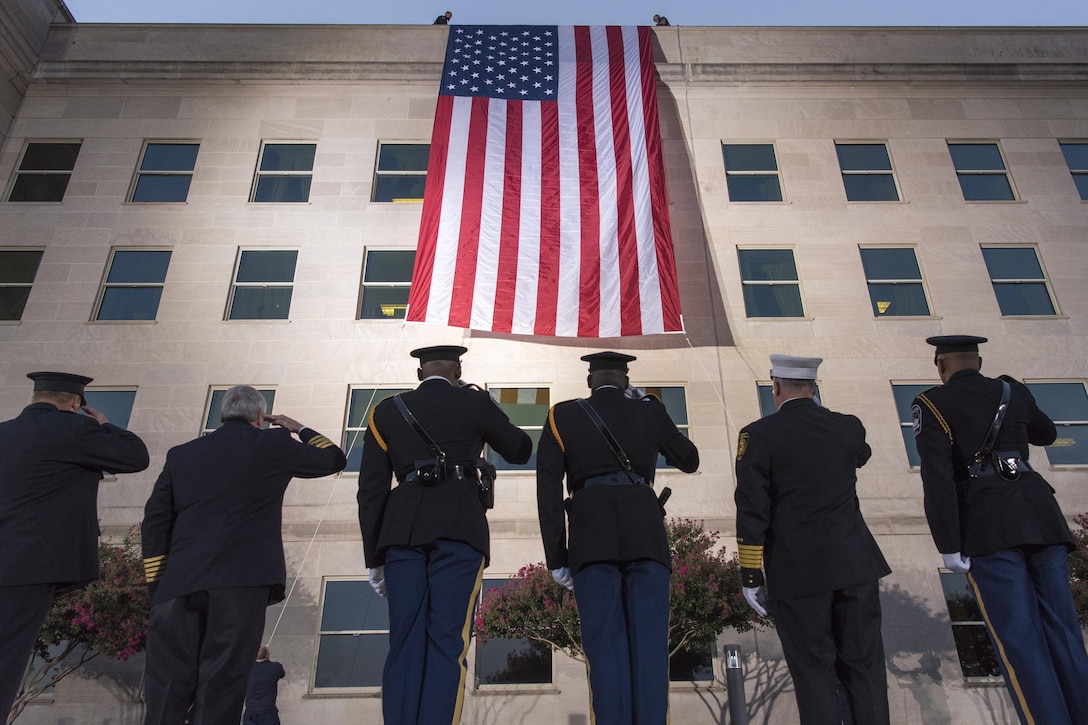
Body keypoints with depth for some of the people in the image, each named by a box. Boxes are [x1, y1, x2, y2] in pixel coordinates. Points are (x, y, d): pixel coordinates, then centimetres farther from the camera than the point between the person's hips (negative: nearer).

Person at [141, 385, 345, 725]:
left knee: (167, 688, 8)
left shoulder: (181, 454, 17)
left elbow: (155, 522, 12)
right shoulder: (274, 444, 7)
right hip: (240, 580, -3)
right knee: (221, 688, 0)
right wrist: (298, 428, 33)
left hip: (179, 583, 4)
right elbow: (334, 459, 19)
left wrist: (157, 587, 14)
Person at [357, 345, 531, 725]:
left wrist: (375, 557, 13)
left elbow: (371, 489, 11)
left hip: (402, 529, 3)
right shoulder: (475, 402, 10)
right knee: (447, 642, -4)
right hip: (459, 525, -2)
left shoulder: (386, 411, 16)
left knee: (405, 642, 3)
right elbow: (520, 451, 22)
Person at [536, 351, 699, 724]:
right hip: (646, 533, 1)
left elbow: (548, 488, 5)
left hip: (591, 537, -1)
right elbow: (689, 461, 30)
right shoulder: (649, 411, 16)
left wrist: (557, 557, 5)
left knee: (606, 644, -2)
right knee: (648, 642, 0)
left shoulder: (562, 416, 13)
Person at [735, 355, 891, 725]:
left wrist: (750, 576, -4)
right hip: (856, 565, 4)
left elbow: (751, 512, -11)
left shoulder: (758, 435, -8)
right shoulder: (849, 427, 4)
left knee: (815, 670, 5)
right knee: (864, 666, 13)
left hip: (797, 573, -4)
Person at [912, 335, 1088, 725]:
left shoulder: (932, 403, -1)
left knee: (1018, 637, -2)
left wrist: (948, 546, -11)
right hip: (1039, 512, 5)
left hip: (988, 524, -5)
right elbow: (1046, 433, 36)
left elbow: (937, 478, -12)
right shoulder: (1013, 391, 14)